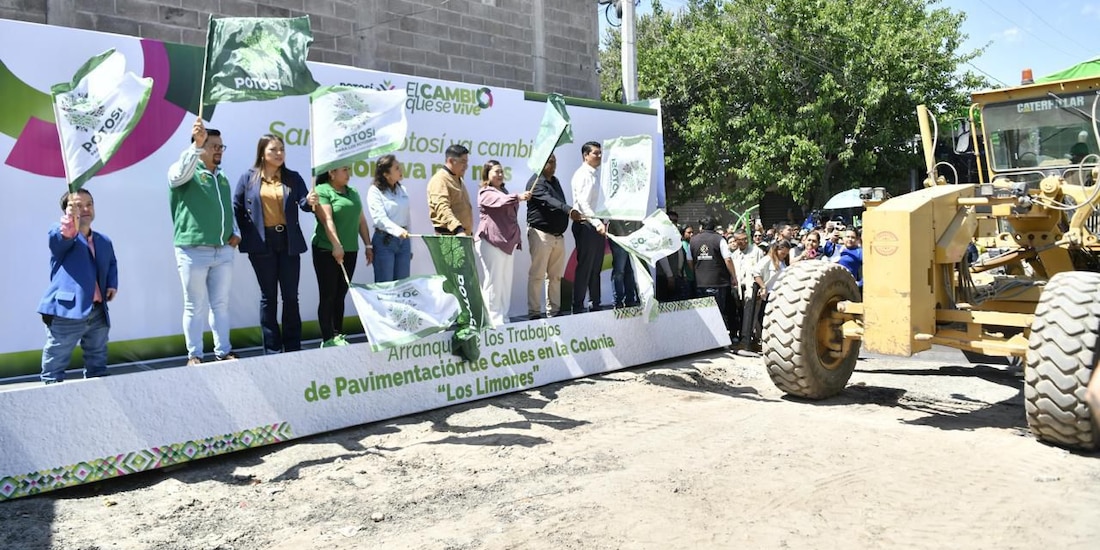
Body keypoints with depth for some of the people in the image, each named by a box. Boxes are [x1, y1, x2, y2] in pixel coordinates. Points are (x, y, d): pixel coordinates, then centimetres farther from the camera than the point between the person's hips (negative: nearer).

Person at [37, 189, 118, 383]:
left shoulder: (104, 241, 16)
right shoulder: (59, 235, -3)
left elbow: (112, 264, 33)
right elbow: (61, 237, -28)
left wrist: (112, 283, 13)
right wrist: (71, 219, -51)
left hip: (98, 313, 7)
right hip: (67, 312, -6)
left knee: (98, 366, 19)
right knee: (55, 365, 0)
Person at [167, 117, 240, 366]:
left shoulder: (222, 177, 17)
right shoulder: (184, 172, -2)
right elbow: (181, 173, -27)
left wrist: (236, 233, 7)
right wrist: (196, 145, -38)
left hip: (223, 251, 5)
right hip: (193, 251, -5)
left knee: (221, 304, 11)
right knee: (195, 306, 2)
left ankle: (223, 351, 19)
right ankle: (194, 355, 11)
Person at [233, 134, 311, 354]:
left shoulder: (293, 177, 5)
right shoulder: (248, 178, 2)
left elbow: (303, 203, -4)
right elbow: (236, 209, 4)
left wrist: (310, 202, -26)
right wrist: (244, 235, -1)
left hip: (288, 242, 2)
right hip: (262, 244, -1)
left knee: (291, 296, 5)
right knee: (268, 296, 5)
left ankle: (293, 347, 14)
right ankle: (272, 349, 12)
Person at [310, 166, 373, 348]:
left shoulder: (353, 192, 16)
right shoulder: (322, 191, -5)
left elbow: (361, 220, 17)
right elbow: (327, 220, -16)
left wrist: (368, 245, 13)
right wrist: (336, 245, -26)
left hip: (350, 251, 6)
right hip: (327, 251, -6)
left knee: (340, 295, 10)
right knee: (328, 296, -2)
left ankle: (339, 335, 16)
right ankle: (327, 339, 0)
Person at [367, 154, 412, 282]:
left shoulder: (402, 190, 12)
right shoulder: (375, 191, -7)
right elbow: (380, 218, -19)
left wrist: (410, 247, 15)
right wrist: (398, 230, -36)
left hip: (403, 240, 6)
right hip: (385, 241, -6)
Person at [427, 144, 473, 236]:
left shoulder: (458, 180, 21)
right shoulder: (440, 180, -11)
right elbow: (443, 209, -25)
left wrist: (469, 232, 23)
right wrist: (458, 229, -38)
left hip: (463, 236, 10)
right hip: (448, 235, -10)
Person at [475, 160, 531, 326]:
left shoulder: (504, 191, 23)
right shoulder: (486, 193, -4)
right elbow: (500, 200, -26)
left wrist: (516, 238, 23)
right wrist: (518, 197, -42)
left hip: (507, 242, 9)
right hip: (491, 242, -8)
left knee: (506, 282, 8)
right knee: (493, 281, -9)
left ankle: (504, 318, 13)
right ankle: (494, 320, -8)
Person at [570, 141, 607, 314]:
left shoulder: (596, 175, 17)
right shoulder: (582, 175, -9)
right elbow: (583, 203, -20)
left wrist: (603, 223, 11)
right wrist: (597, 223, -28)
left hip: (597, 225, 9)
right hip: (586, 225, -9)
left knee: (596, 267, 12)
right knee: (584, 267, -6)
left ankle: (596, 304, 19)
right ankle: (578, 307, 1)